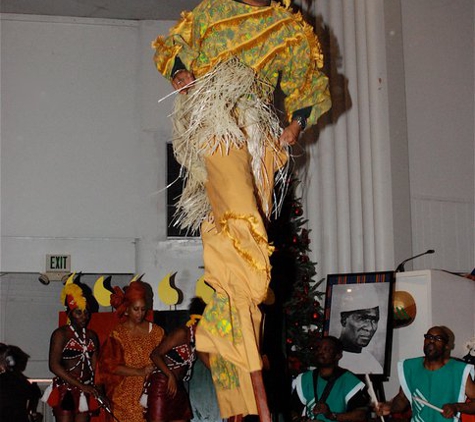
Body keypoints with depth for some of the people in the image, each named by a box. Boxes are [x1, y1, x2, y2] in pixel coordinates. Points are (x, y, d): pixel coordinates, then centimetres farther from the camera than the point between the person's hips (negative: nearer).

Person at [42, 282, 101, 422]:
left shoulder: (92, 336, 13)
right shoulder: (61, 334, -6)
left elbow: (95, 366, 11)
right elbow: (54, 365, -16)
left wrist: (98, 392, -2)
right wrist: (81, 385, -18)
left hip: (85, 391, 6)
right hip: (65, 391, -6)